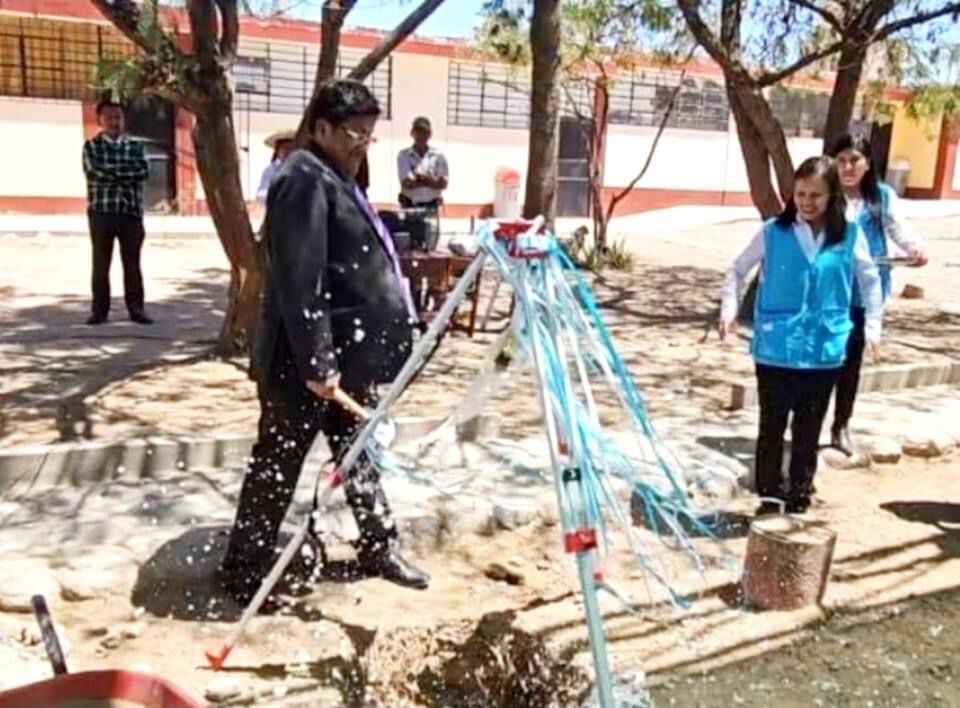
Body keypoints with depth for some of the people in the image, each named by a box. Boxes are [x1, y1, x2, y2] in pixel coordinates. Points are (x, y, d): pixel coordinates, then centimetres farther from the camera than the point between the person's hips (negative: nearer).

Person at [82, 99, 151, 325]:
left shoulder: (134, 146, 10)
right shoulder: (91, 146, 6)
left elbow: (142, 171, -7)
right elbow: (94, 171, -11)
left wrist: (111, 172, -10)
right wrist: (126, 172, -9)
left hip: (131, 211, 1)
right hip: (101, 211, -1)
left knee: (132, 262, 3)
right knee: (100, 263, 3)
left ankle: (136, 308, 9)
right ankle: (99, 309, 9)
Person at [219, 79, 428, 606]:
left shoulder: (335, 179, 17)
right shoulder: (305, 180, -16)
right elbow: (297, 283, -24)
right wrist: (317, 363, -26)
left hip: (347, 356, 10)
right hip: (306, 362, -10)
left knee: (359, 453, 19)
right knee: (278, 465, 1)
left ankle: (379, 548, 33)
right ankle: (244, 570, 15)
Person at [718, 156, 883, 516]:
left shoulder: (850, 236, 0)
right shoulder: (773, 232, -4)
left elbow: (870, 280, 13)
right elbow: (738, 270, 7)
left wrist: (873, 324, 7)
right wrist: (729, 307, -6)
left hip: (824, 351, 1)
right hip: (775, 349, -1)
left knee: (808, 431, 12)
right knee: (772, 426, 7)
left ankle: (798, 500, 24)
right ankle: (770, 498, 21)